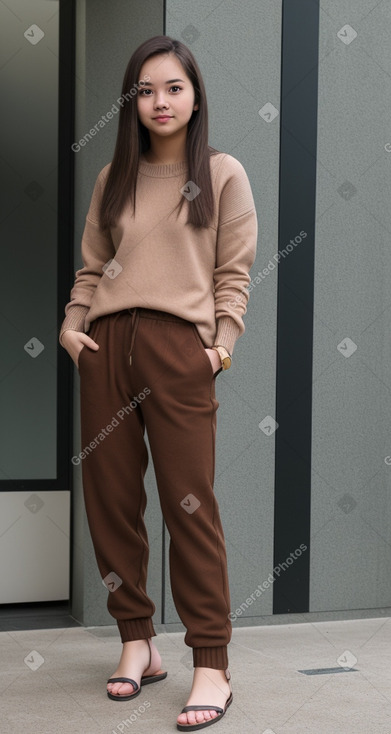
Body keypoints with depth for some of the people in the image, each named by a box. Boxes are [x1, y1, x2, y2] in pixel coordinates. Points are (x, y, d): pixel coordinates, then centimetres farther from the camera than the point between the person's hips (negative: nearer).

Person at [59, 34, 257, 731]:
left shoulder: (222, 174, 8)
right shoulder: (114, 178, 18)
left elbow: (233, 271, 4)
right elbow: (91, 267, 16)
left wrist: (224, 340, -7)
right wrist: (72, 324, 1)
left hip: (179, 346, -4)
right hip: (106, 345, 4)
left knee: (189, 503, -7)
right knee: (110, 498, 3)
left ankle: (212, 666, -2)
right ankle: (137, 642, 17)